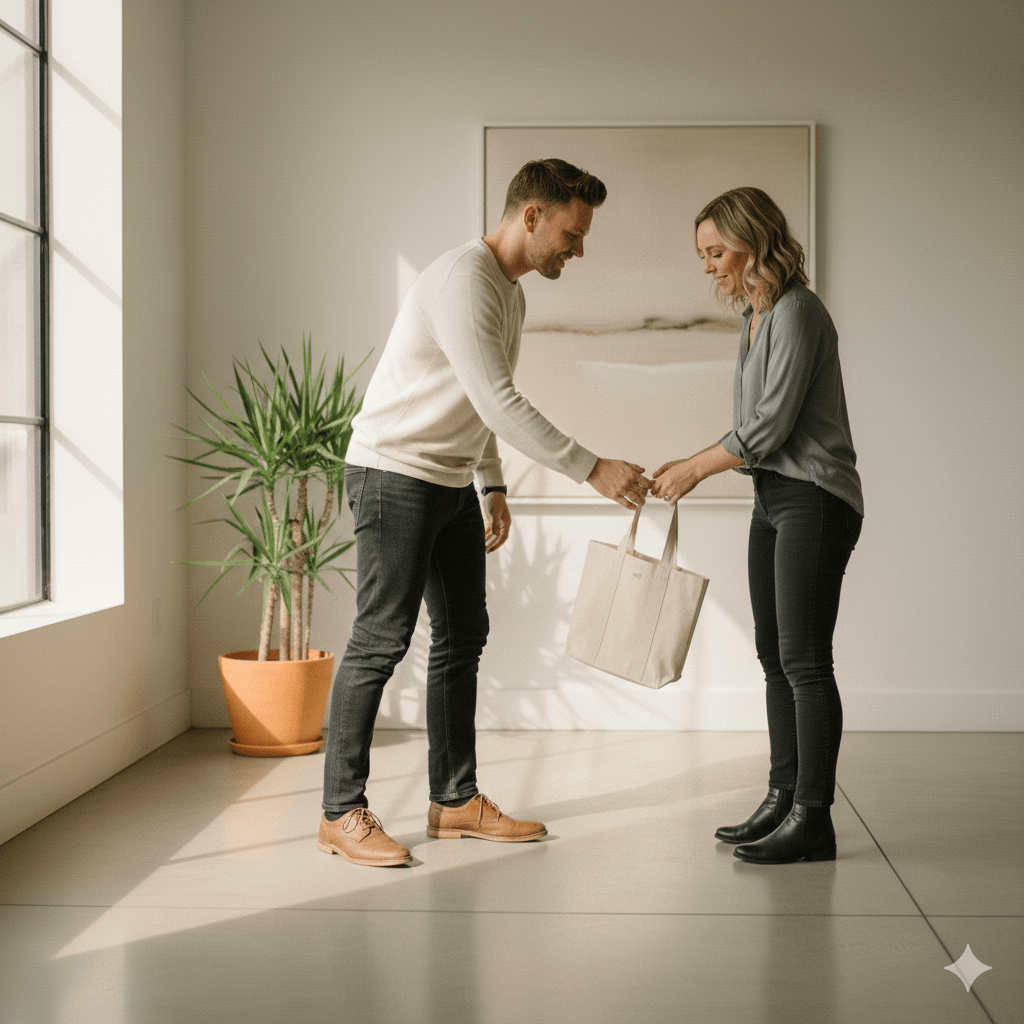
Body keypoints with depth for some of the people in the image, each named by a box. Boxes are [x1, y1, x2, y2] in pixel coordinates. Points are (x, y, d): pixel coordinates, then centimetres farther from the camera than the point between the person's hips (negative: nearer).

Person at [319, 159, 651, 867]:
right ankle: (342, 813, 1)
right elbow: (498, 403, -27)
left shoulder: (511, 293, 13)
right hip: (394, 472, -10)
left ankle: (456, 800, 18)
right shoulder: (462, 281, -19)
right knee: (381, 641, -8)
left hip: (452, 483, 10)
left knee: (462, 636, 10)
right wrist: (592, 470, -26)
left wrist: (493, 486, 18)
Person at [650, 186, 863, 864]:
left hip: (815, 500, -10)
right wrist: (693, 466, 8)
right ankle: (783, 800, 20)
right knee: (774, 654, 12)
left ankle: (813, 820, 1)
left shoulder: (798, 312, -14)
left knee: (805, 659, -7)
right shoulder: (756, 317, 14)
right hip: (773, 498, 10)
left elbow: (771, 425, -18)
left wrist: (696, 469, -9)